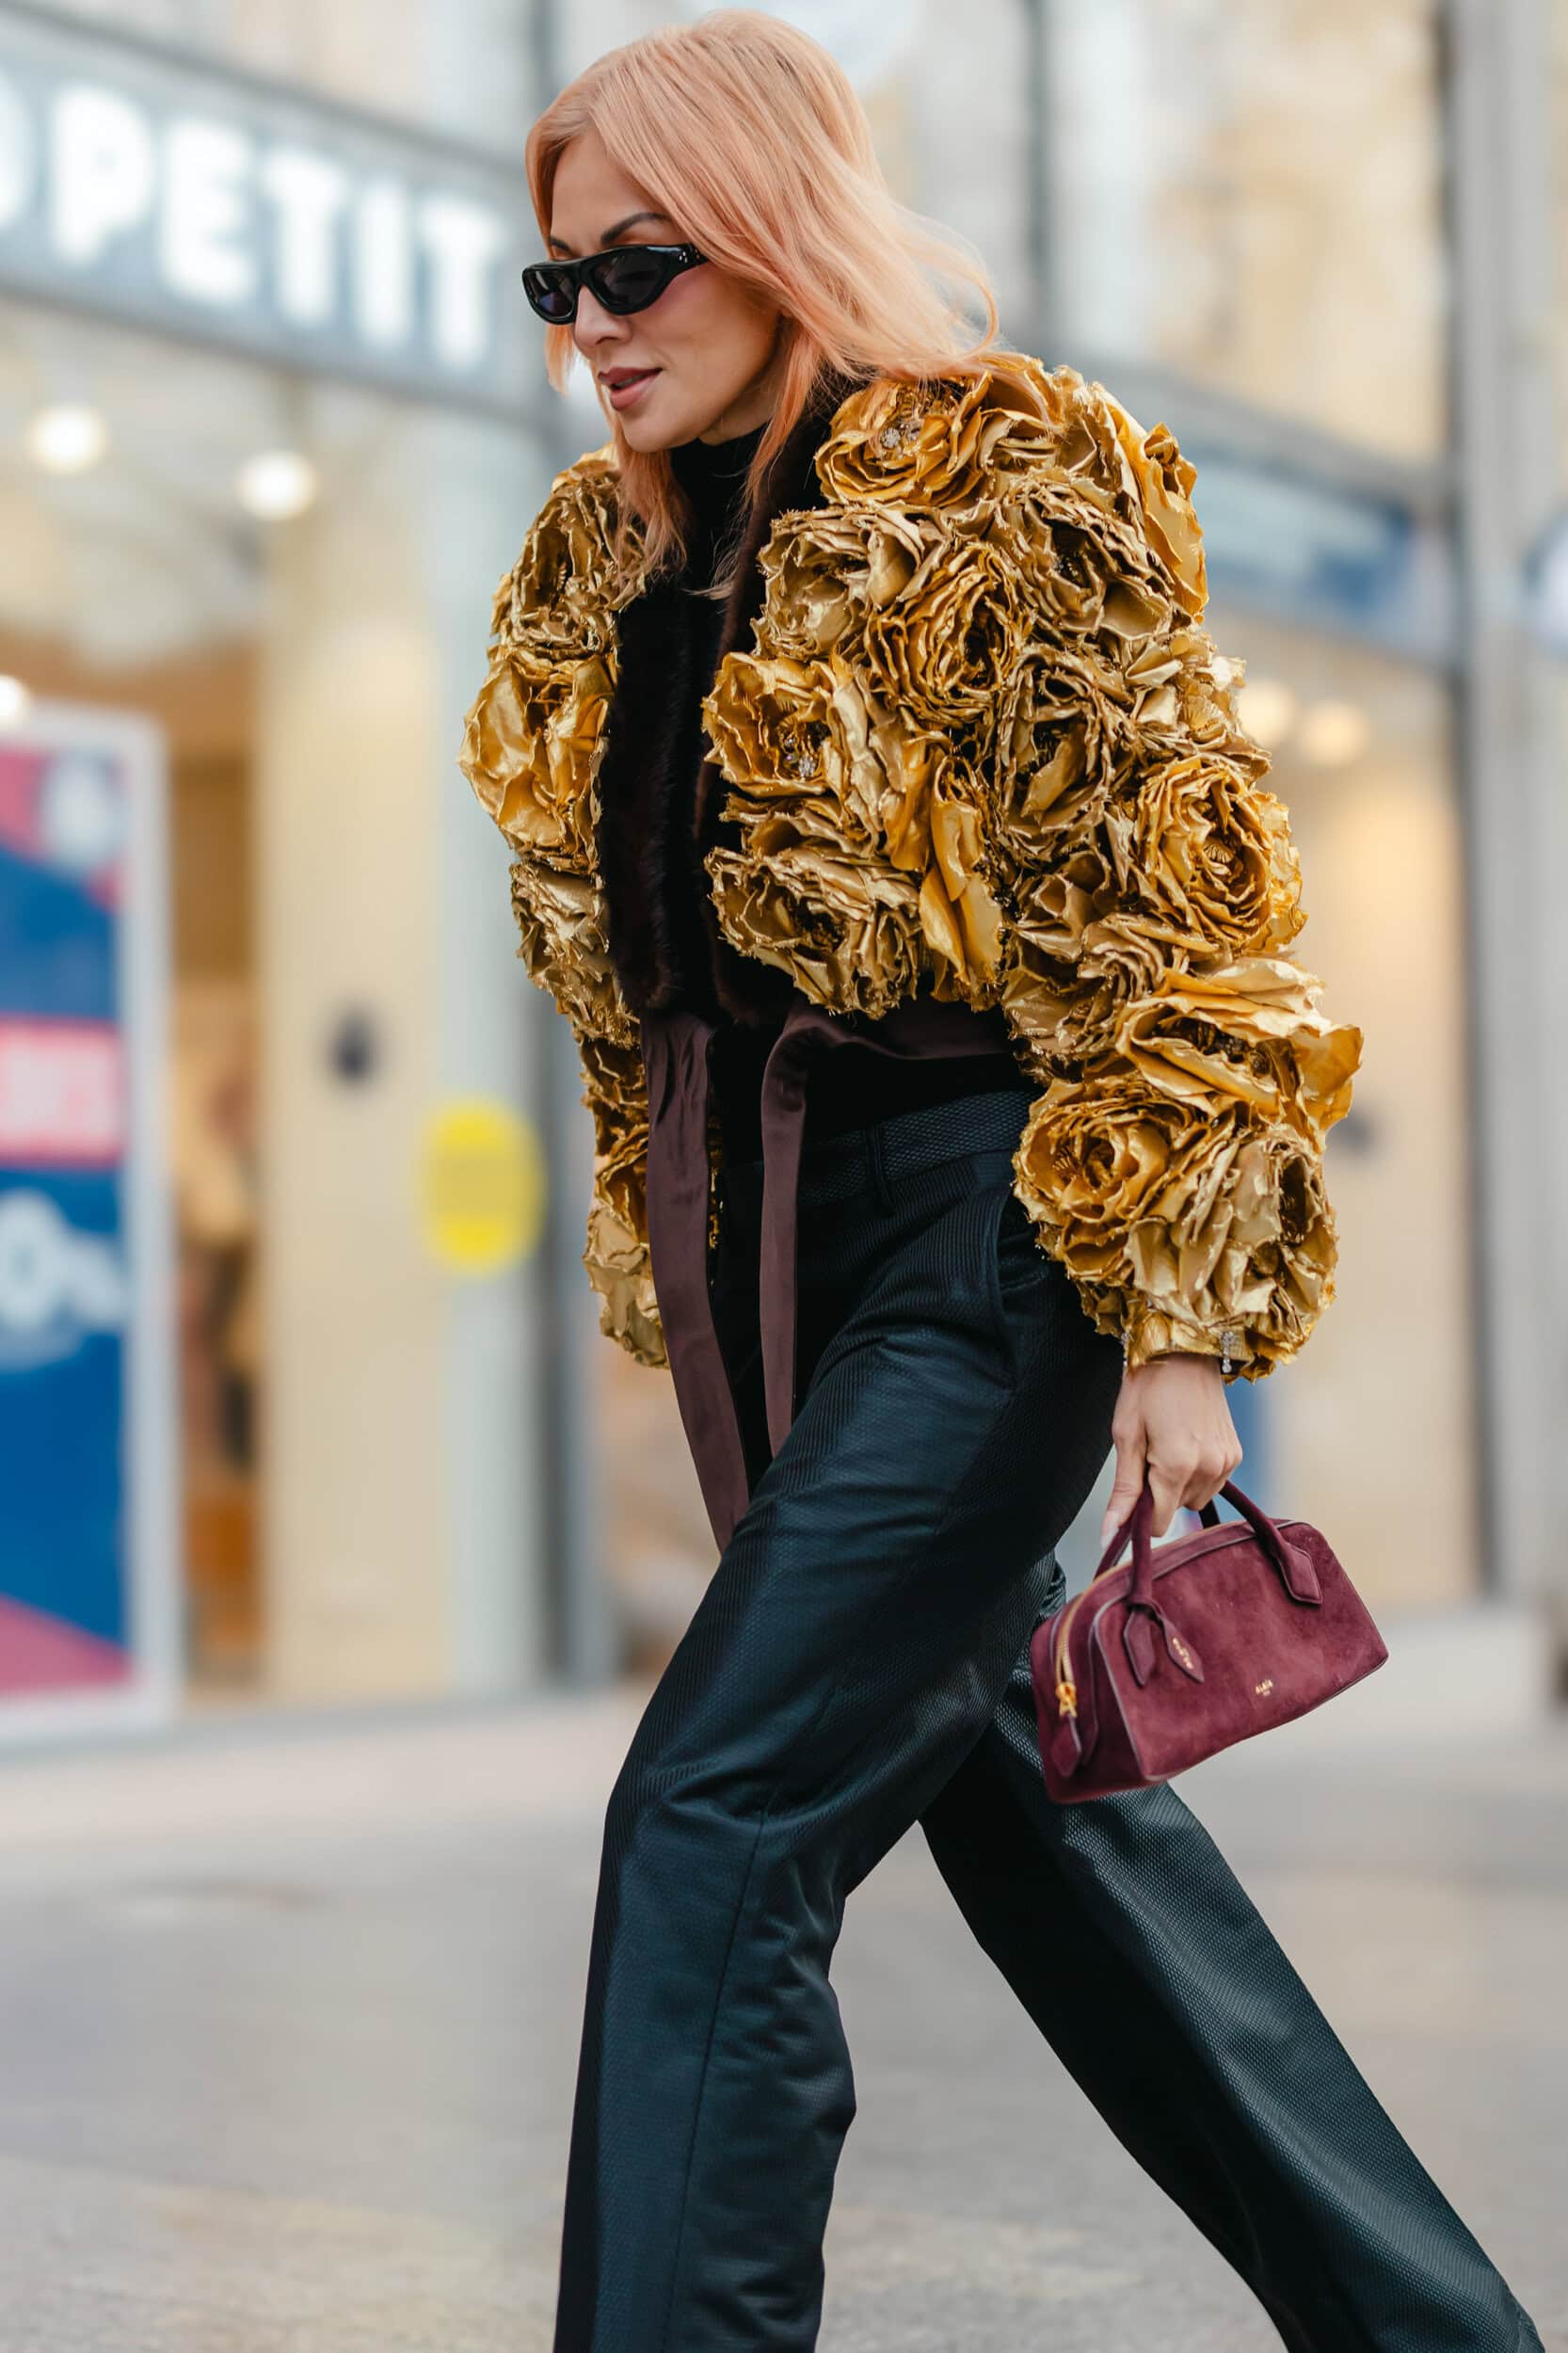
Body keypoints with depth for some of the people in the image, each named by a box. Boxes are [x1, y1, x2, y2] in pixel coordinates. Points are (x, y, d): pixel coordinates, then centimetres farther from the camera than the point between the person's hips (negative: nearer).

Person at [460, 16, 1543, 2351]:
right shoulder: (602, 562, 12)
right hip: (766, 1257, 9)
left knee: (715, 1818, -15)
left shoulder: (1014, 491, -9)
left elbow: (1173, 924, -12)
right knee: (1021, 1794, 15)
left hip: (990, 1230, -8)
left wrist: (1178, 1318, -17)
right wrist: (668, 1277, 19)